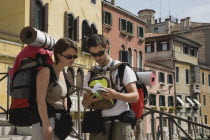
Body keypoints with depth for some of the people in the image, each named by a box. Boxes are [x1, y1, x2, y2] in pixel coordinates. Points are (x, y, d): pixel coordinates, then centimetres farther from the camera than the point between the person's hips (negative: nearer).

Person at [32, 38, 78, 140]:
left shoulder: (62, 73, 13)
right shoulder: (46, 70, -12)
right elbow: (40, 99, -19)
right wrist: (46, 125, -22)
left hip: (59, 119, 8)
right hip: (46, 119, -8)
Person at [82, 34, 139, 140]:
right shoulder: (90, 75, 14)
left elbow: (135, 96, -5)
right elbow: (86, 105, 13)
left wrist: (116, 95, -24)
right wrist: (88, 100, -12)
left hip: (120, 123, -3)